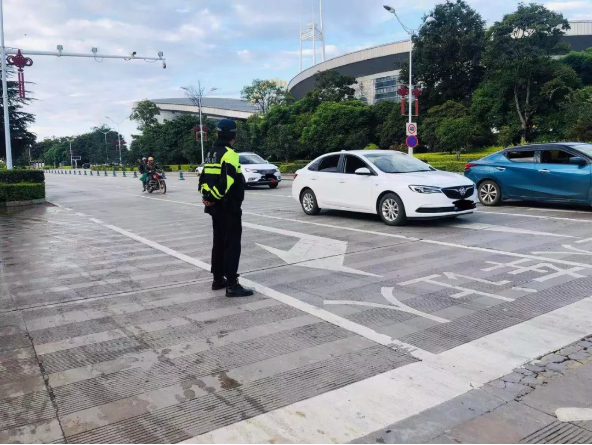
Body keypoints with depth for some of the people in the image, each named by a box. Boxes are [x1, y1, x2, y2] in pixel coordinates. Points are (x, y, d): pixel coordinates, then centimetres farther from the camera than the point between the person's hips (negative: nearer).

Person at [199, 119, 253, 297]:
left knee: (219, 243, 16)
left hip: (215, 208, 9)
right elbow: (227, 181, -26)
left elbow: (203, 178, 14)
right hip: (229, 208, -9)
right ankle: (232, 285, -4)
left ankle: (218, 279, 24)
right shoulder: (229, 154, -15)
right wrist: (215, 197, -14)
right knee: (232, 245, -6)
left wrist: (207, 196, 4)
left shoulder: (211, 154, 15)